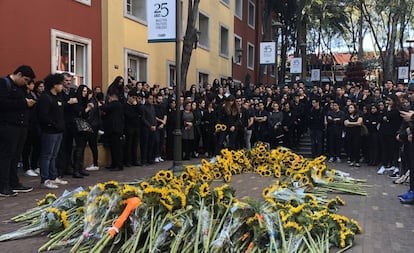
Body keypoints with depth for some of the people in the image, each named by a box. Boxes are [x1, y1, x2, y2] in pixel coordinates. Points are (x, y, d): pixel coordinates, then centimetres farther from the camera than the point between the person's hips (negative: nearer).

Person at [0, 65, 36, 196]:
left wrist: (29, 103, 4)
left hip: (21, 126, 8)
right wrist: (23, 103, -20)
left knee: (15, 156, 11)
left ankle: (14, 184, 17)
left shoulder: (21, 87, 20)